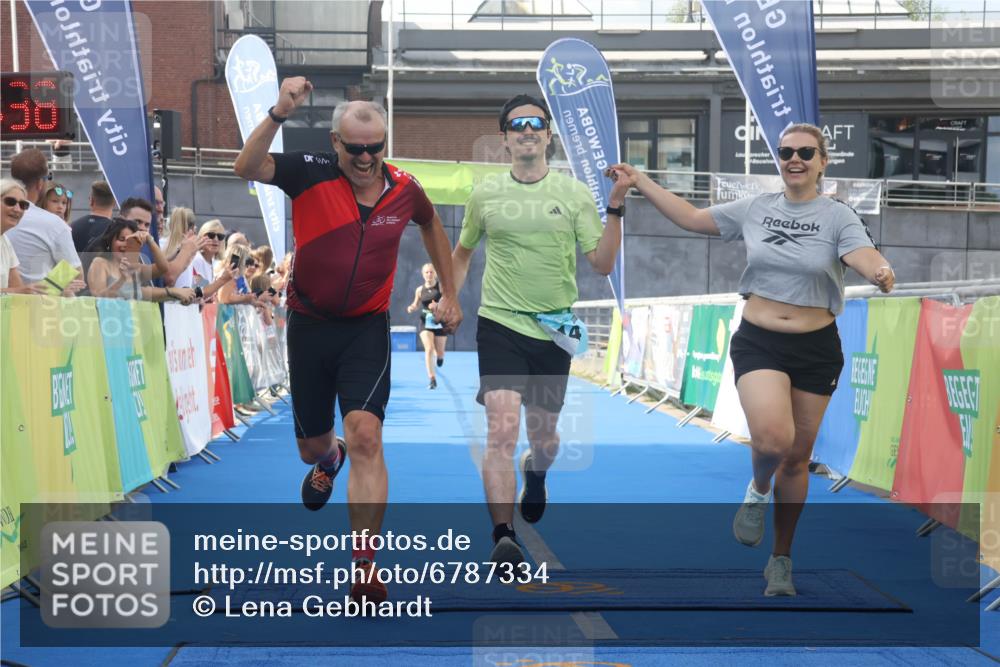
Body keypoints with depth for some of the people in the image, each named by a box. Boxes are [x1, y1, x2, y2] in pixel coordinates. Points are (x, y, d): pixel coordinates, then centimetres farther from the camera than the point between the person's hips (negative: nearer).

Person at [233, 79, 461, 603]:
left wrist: (449, 294, 19)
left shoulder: (404, 189, -3)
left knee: (365, 435, -21)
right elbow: (247, 168, -29)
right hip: (309, 324, 1)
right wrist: (279, 115, -43)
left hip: (367, 329, -1)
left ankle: (365, 566, -16)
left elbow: (431, 226, 19)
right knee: (311, 445, 15)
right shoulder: (310, 173, -11)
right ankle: (329, 460, 57)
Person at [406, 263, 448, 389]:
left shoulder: (441, 287, -5)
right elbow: (416, 304, 17)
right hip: (425, 322, 1)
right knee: (429, 349, -17)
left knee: (439, 353, 8)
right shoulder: (420, 290, 3)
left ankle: (440, 356, 50)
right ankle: (432, 380, -16)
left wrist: (437, 305, -28)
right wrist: (412, 307, -6)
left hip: (440, 322, -1)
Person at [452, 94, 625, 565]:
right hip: (499, 324, -1)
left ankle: (535, 474, 51)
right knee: (502, 428, -19)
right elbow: (462, 252, 21)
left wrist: (615, 209, -12)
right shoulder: (485, 195, 4)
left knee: (544, 437, 14)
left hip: (553, 331, 1)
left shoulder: (575, 195, 1)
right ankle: (503, 537, -19)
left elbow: (602, 264, -3)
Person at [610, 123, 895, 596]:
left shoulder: (838, 217, -5)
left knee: (797, 457, 10)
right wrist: (641, 183, 9)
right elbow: (691, 218, 11)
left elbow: (866, 259, -22)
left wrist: (881, 272, -45)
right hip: (758, 343, 0)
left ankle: (781, 559, 28)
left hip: (816, 349, 0)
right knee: (771, 438, -25)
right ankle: (758, 490, 12)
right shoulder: (754, 209, 2)